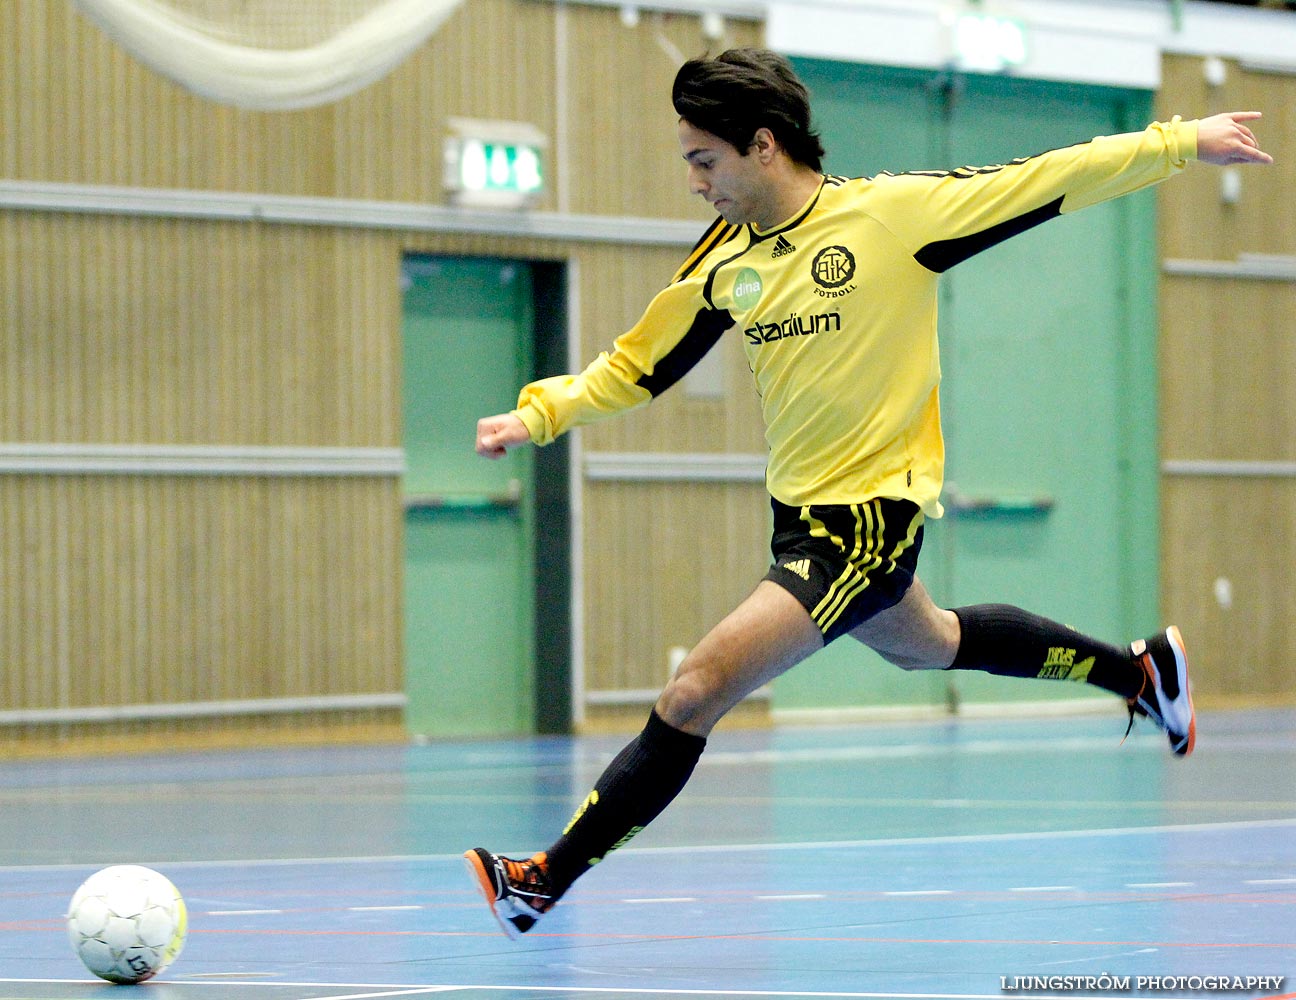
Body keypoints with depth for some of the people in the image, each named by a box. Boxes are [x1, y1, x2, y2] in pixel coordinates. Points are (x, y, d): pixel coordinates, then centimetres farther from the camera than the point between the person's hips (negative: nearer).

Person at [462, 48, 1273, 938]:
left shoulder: (891, 211, -15)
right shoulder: (723, 262, 2)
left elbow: (1052, 181, -9)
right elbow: (637, 367, 13)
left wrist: (1180, 142, -9)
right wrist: (539, 414, 0)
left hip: (872, 517, -8)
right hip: (800, 516, 8)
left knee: (694, 692, -16)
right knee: (926, 645, 31)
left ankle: (545, 880, -10)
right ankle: (1140, 669, 50)